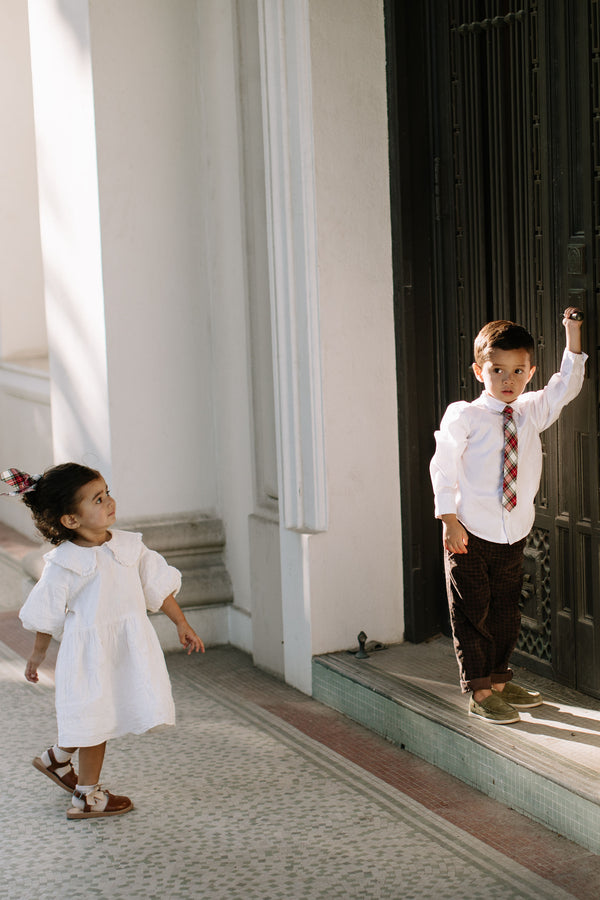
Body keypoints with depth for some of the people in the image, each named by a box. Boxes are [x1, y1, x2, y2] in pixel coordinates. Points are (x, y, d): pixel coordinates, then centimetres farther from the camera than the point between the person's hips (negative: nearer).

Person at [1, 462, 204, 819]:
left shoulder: (128, 545, 0)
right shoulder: (65, 565, -15)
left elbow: (159, 586, 10)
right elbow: (47, 615, -4)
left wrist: (182, 624, 11)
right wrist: (38, 656, 5)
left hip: (129, 649, 6)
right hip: (90, 654, -5)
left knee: (105, 719, 11)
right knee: (96, 720, 5)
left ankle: (57, 756, 34)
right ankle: (87, 796, 23)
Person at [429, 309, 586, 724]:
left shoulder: (532, 411, 4)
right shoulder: (463, 416, -10)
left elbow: (565, 386, 10)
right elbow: (444, 467, -8)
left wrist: (573, 336, 1)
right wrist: (450, 521, -12)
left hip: (514, 534, 5)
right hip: (471, 533, -5)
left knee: (506, 611, 14)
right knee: (472, 612, 2)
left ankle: (499, 680, 28)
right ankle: (479, 692, 11)